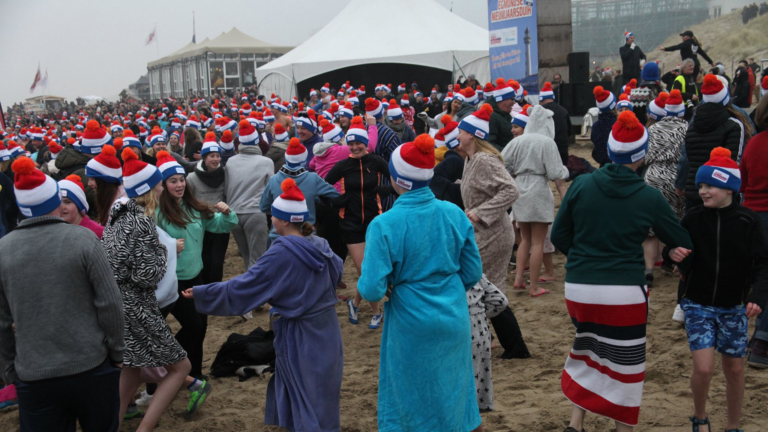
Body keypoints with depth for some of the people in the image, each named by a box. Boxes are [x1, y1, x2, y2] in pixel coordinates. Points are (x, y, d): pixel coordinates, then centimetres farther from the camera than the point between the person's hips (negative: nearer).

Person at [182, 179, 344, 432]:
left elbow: (242, 288, -18)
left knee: (307, 400, 5)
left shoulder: (281, 254, -21)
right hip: (326, 331, 7)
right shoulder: (320, 245, -1)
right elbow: (337, 272, 20)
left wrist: (200, 293, -9)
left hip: (300, 336, -7)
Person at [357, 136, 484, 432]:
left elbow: (372, 290, -22)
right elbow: (473, 273, 0)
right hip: (455, 321, 4)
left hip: (412, 327, -3)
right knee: (453, 391, 23)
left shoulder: (385, 225, -20)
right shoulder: (454, 215, -8)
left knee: (414, 401, 16)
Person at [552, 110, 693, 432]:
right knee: (624, 362, 11)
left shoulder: (581, 185, -3)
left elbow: (559, 236, 3)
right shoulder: (649, 198, -8)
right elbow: (682, 243, 3)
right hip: (624, 292, -3)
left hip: (579, 287, 3)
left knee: (588, 352, 21)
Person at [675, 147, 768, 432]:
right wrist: (673, 255, -22)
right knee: (703, 368, -10)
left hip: (734, 308, 1)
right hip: (698, 305, -1)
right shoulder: (692, 219, -7)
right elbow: (679, 253, 2)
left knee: (735, 370, 10)